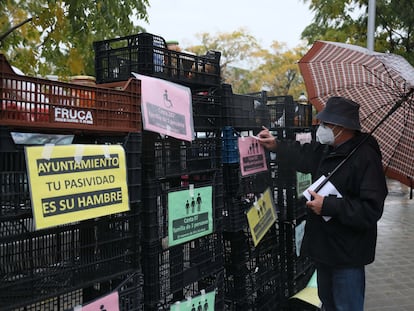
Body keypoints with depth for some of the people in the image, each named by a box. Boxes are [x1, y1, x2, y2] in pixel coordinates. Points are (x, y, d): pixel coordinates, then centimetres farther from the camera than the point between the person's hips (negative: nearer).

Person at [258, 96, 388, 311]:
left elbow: (371, 209, -29)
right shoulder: (326, 149, 3)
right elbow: (304, 155, 24)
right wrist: (276, 146, 16)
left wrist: (328, 205, -26)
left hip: (347, 254, -9)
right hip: (325, 246, 9)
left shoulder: (366, 157, -24)